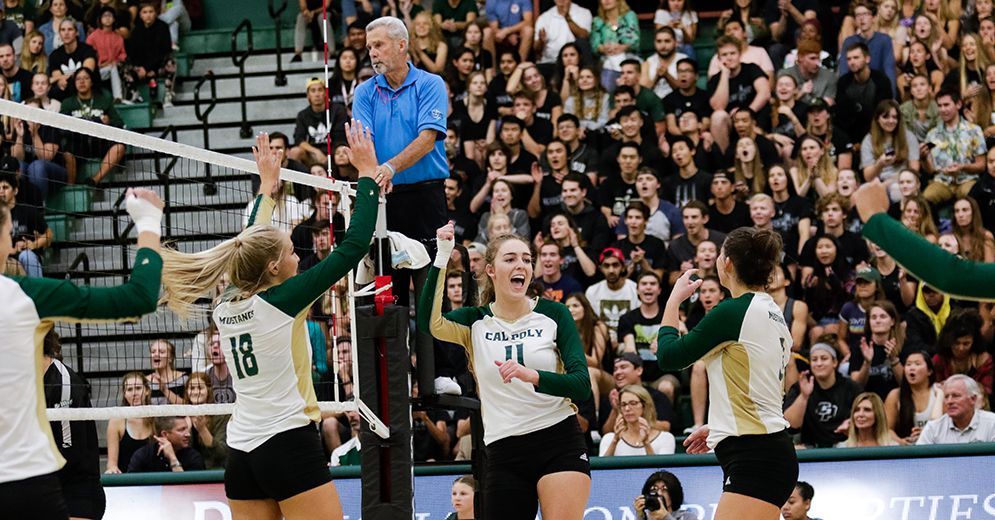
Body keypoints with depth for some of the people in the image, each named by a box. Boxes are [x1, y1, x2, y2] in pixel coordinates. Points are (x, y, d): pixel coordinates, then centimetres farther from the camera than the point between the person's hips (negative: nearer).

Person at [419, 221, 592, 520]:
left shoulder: (553, 314, 2)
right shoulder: (476, 322, 7)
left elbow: (582, 386, -6)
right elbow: (429, 322, -15)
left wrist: (531, 376, -25)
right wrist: (442, 256, -21)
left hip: (559, 442, -2)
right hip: (505, 453, 2)